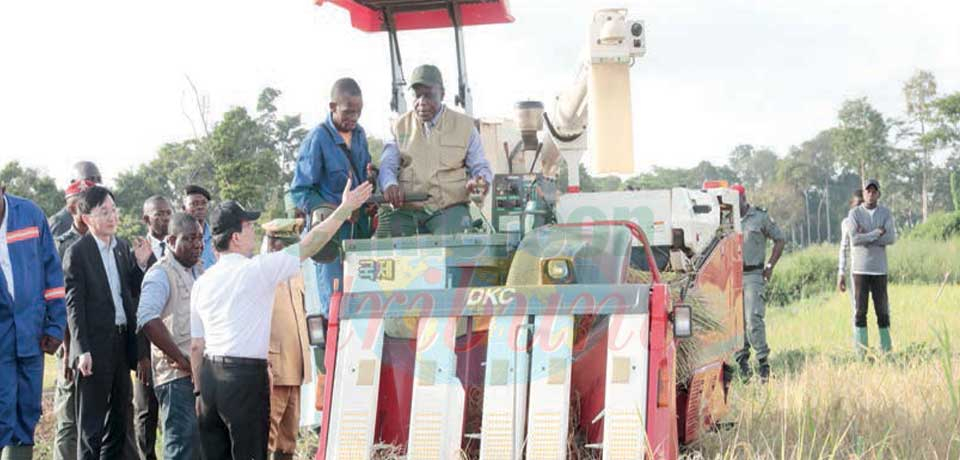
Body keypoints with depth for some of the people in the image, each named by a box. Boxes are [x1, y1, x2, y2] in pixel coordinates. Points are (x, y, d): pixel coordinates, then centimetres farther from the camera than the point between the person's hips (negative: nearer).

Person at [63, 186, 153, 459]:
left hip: (122, 342, 7)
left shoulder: (122, 247, 10)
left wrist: (139, 264, -2)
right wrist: (82, 350, -17)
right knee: (91, 422, 0)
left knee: (119, 417, 14)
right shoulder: (77, 252, -9)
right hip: (96, 345, -6)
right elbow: (74, 304, -11)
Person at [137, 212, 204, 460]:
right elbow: (147, 319, -23)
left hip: (202, 372, 8)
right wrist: (182, 360, -20)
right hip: (177, 375, -7)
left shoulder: (200, 273, 17)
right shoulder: (161, 273, -8)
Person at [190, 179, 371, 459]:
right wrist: (344, 210, 4)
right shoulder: (256, 269, -7)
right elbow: (310, 244, -4)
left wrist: (200, 390, 19)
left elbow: (196, 346, 13)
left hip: (208, 374, 6)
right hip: (245, 374, -6)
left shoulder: (202, 283, 11)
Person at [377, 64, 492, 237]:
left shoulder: (464, 125, 12)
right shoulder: (401, 126, 16)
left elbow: (480, 166, 15)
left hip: (449, 208, -1)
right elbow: (387, 165, 9)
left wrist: (480, 180, -10)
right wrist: (389, 185, -15)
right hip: (406, 209, 1)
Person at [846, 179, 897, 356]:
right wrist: (877, 233, -14)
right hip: (860, 268, -1)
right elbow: (854, 240, -15)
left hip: (879, 268, 1)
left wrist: (866, 237, -14)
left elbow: (891, 238, -10)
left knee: (882, 310, 3)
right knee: (860, 310, -1)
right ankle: (861, 352, 3)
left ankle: (887, 349, 11)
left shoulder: (886, 213, 3)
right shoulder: (854, 214, -2)